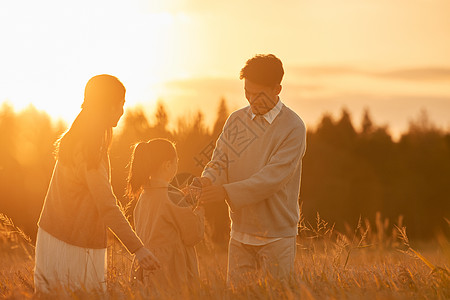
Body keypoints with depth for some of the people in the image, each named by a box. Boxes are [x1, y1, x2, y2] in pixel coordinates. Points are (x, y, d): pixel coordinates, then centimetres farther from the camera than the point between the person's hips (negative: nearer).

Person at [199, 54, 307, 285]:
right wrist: (207, 180, -20)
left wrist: (227, 192, -27)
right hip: (240, 231, 5)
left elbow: (273, 177, -19)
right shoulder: (235, 121, 7)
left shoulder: (293, 127, -11)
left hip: (276, 234, -4)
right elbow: (219, 162, 4)